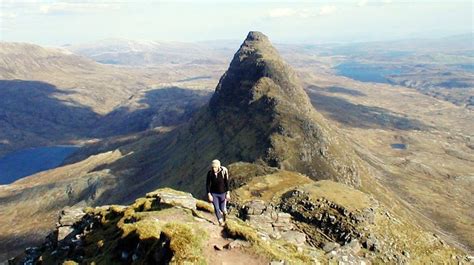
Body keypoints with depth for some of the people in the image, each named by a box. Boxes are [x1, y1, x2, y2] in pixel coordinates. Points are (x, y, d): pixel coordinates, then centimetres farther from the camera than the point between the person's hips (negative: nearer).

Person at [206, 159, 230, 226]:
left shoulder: (223, 172, -19)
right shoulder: (210, 173, -15)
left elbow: (227, 183, -12)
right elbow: (207, 184, -8)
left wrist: (228, 193, -12)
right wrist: (209, 194, -12)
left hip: (223, 193, -1)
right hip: (214, 193, 1)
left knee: (223, 209, 6)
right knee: (216, 209, 1)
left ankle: (225, 211, 42)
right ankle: (220, 222, 24)